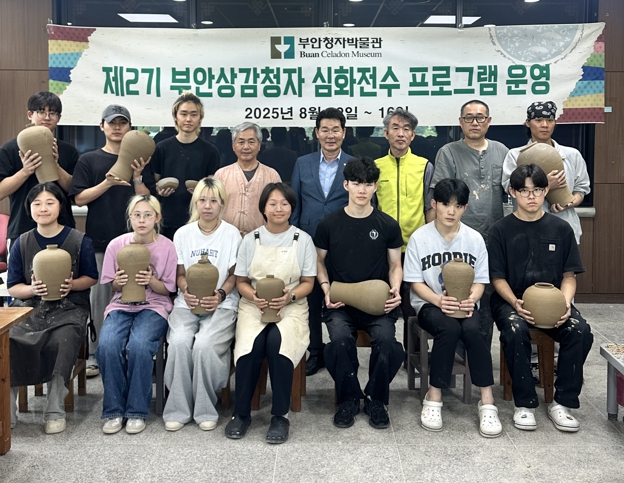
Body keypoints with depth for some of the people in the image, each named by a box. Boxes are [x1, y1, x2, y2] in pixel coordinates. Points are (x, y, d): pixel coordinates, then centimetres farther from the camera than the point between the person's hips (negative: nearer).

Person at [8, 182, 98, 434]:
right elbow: (12, 287, 7)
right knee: (8, 342, -28)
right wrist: (33, 289, -15)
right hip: (28, 307, 2)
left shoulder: (79, 240, 2)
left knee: (62, 342, -34)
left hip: (68, 309, -2)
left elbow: (92, 277, 8)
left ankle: (55, 411, -17)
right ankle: (8, 410, -13)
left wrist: (72, 285, -14)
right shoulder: (21, 243, 8)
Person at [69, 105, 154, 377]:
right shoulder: (89, 160, 7)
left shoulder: (139, 161, 10)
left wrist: (137, 177, -12)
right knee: (100, 296, 3)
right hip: (99, 239, -1)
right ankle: (95, 355, 13)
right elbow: (80, 198, -1)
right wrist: (108, 183, -14)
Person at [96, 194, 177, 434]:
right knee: (107, 345, -28)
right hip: (121, 305, 2)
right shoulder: (116, 245, 1)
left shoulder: (166, 246, -2)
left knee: (139, 346, -32)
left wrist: (150, 281, -19)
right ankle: (114, 410, -11)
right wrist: (119, 282, -15)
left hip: (153, 307, -2)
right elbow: (111, 287, 9)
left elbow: (167, 289, 2)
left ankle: (137, 411, -13)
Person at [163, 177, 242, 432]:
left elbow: (234, 275, 4)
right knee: (179, 341, -27)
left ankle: (205, 410, -10)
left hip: (221, 304, -2)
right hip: (188, 302, 2)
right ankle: (178, 408, -13)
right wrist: (186, 292, -9)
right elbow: (180, 274, 12)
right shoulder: (183, 233, 10)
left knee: (204, 344, -29)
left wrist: (220, 294, -14)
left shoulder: (232, 234, 3)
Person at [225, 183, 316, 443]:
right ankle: (241, 413, -12)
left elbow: (308, 282, 6)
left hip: (291, 307, -1)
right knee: (251, 344, -30)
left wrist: (290, 296, -14)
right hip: (254, 305, 1)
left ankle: (280, 415, -19)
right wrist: (254, 297, -12)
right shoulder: (251, 239, 9)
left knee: (277, 341, -33)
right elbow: (241, 281, 10)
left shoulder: (303, 239, 6)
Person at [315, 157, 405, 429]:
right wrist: (326, 288, -2)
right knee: (340, 339, -31)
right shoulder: (329, 224, 5)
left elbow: (395, 265, 14)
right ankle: (348, 399, -2)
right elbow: (320, 261, 16)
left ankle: (376, 400, -1)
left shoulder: (388, 225, 6)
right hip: (340, 302, 0)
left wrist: (395, 289, -6)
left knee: (385, 340, -29)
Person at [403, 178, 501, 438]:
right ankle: (434, 397, -18)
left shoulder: (474, 239, 3)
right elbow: (416, 282, -3)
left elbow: (480, 280, 4)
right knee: (449, 328, -34)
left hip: (465, 303, 2)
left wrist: (471, 299, -19)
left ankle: (487, 401, -22)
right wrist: (438, 300, -22)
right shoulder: (419, 237, -2)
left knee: (473, 329, -32)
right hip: (429, 303, -1)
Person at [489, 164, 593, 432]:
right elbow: (498, 278, 0)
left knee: (580, 332, -26)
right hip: (511, 300, -2)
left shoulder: (561, 229, 7)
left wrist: (565, 302, -13)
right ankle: (524, 404, -16)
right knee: (515, 332, -34)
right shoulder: (501, 230, 2)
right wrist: (515, 303, -19)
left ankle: (563, 403, -11)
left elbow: (569, 275, 8)